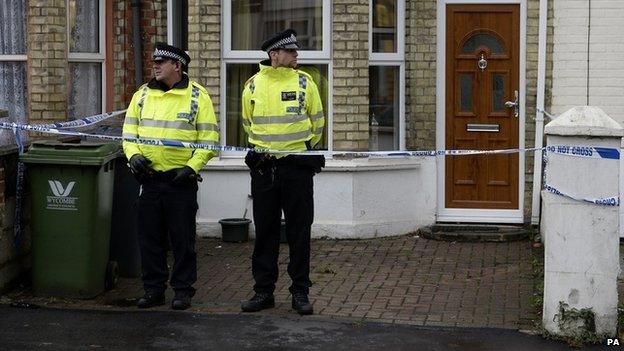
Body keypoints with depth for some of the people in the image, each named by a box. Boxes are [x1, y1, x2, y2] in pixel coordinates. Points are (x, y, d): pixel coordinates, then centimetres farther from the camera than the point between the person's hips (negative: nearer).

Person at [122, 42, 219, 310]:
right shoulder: (143, 95, 11)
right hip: (149, 178, 4)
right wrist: (133, 155, -6)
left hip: (181, 180, -4)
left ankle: (183, 290, 14)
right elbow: (129, 130, 13)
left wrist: (192, 167, -14)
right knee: (149, 237, 8)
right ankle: (153, 290, 19)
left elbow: (209, 139, -4)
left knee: (182, 238, 3)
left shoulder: (198, 96, -1)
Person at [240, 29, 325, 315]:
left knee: (299, 232, 3)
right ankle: (263, 291, 16)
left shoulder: (304, 82, 0)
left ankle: (300, 292, 11)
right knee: (265, 231, 7)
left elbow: (317, 122, 8)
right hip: (263, 166, 1)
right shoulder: (254, 85, 3)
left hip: (298, 165, -1)